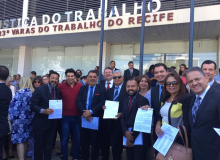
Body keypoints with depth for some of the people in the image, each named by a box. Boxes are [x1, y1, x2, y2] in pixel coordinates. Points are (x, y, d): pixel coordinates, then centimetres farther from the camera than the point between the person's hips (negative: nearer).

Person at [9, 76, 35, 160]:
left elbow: (14, 106, -14)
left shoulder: (21, 92, -14)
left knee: (19, 140, -2)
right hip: (29, 119, 7)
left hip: (20, 119, -7)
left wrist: (13, 118, -5)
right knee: (25, 139, 18)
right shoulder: (33, 92, 6)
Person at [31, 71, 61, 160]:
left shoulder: (58, 91, 6)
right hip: (40, 122, -4)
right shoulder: (39, 90, -10)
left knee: (49, 145, 16)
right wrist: (43, 110, -30)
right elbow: (33, 105, -14)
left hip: (53, 122, 4)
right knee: (39, 144, 11)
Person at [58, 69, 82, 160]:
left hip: (77, 116, 2)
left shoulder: (80, 86, -2)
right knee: (64, 139, 8)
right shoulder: (61, 86, -4)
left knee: (77, 138, 13)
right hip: (65, 117, -1)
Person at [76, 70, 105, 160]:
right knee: (84, 140, 11)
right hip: (84, 117, 3)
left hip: (96, 118, -2)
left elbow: (102, 102, -11)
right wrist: (84, 112, -16)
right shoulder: (83, 88, 9)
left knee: (95, 141, 8)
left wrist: (91, 111, -18)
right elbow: (78, 101, -1)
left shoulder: (101, 89, 0)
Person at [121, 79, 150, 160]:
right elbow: (123, 118, 7)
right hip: (128, 135, 7)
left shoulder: (142, 100, -12)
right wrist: (125, 131, -11)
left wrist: (132, 137, -16)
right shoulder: (126, 100, 12)